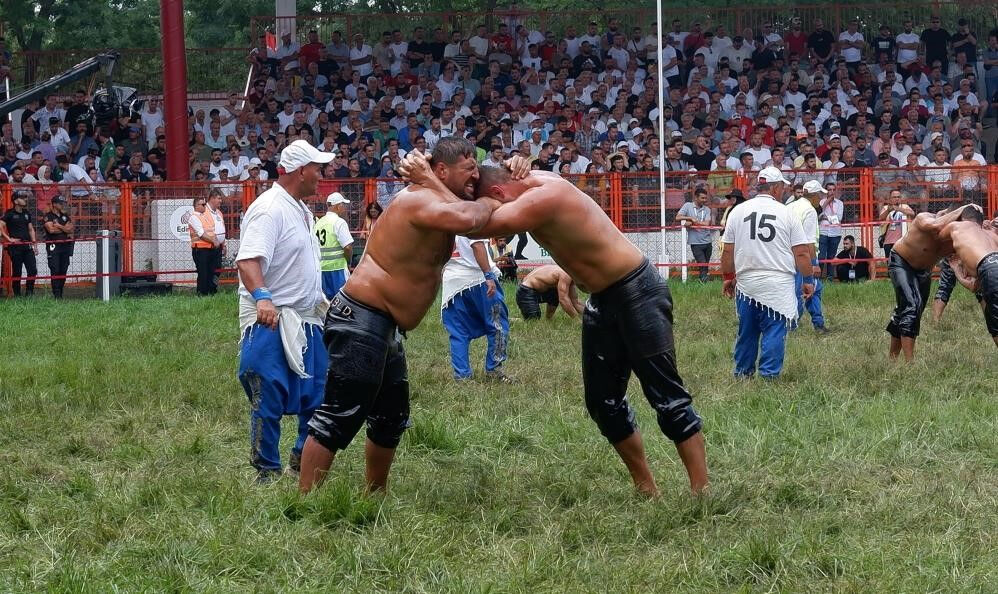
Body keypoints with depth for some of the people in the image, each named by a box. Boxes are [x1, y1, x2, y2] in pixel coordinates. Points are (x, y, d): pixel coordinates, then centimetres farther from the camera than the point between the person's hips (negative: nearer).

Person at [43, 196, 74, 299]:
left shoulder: (65, 216, 17)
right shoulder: (48, 216, -1)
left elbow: (71, 228, 4)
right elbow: (51, 229, -15)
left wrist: (58, 226, -7)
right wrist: (65, 229, -1)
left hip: (65, 245, 6)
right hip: (53, 246, -6)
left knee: (63, 271, 5)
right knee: (55, 271, -10)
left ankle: (60, 293, 10)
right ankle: (56, 295, -12)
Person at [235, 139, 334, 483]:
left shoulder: (301, 210, 15)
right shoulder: (269, 209, -17)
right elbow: (248, 260, -30)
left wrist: (321, 301, 32)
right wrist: (261, 297, -45)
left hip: (306, 319, 10)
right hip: (271, 322, -10)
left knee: (318, 393, 14)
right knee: (269, 400, -7)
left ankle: (304, 460, 28)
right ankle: (267, 471, 1)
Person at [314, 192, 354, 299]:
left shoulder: (319, 223, 11)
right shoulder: (339, 222, -12)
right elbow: (348, 247, -17)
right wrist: (349, 262, -1)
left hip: (321, 266, 7)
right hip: (337, 267, -7)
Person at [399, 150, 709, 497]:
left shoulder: (544, 198, -26)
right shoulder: (530, 185, 3)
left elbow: (477, 225, -33)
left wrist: (429, 180, -27)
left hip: (638, 292, -10)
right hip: (602, 300, 10)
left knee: (666, 396, -8)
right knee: (603, 401, 11)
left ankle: (701, 492, -7)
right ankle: (646, 491, 19)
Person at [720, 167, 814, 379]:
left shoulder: (737, 212, 5)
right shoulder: (786, 213, -3)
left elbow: (728, 252, 8)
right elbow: (802, 253, -2)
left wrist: (728, 278, 19)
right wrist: (808, 280, 7)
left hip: (745, 283, 3)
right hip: (778, 285, -3)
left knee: (746, 331, 15)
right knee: (774, 330, 0)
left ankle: (742, 373, 24)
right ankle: (769, 374, -5)